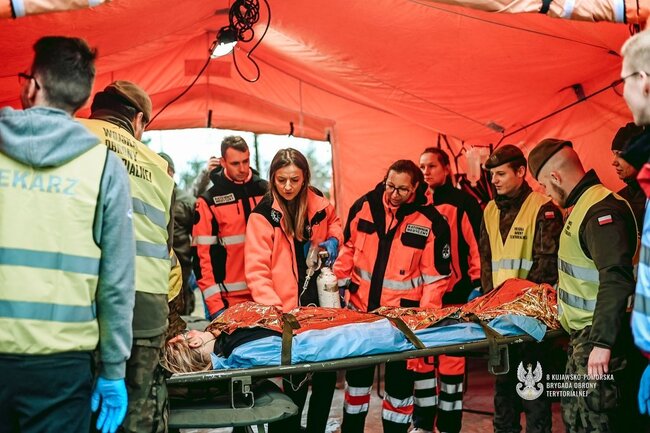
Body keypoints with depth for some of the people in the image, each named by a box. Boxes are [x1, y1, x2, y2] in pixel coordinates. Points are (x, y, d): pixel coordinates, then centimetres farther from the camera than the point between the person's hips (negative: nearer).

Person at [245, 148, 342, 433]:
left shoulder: (318, 203, 2)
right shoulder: (263, 215, -8)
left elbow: (334, 223, 25)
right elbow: (257, 271, -12)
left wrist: (333, 241, 2)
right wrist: (273, 309, -24)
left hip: (322, 304, 4)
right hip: (288, 313, -4)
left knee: (326, 375, 11)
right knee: (296, 379, 0)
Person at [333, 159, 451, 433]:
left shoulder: (431, 221, -13)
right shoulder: (364, 206, -4)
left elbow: (435, 276, -9)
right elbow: (348, 249, 9)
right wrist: (338, 282, 4)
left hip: (403, 316, -3)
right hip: (361, 308, 3)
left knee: (400, 379, 9)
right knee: (357, 374, 18)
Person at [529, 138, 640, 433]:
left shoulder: (602, 209, -19)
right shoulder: (584, 204, 14)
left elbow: (616, 280, -27)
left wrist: (602, 343, -28)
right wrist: (563, 292, 35)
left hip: (598, 340, -10)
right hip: (583, 335, 10)